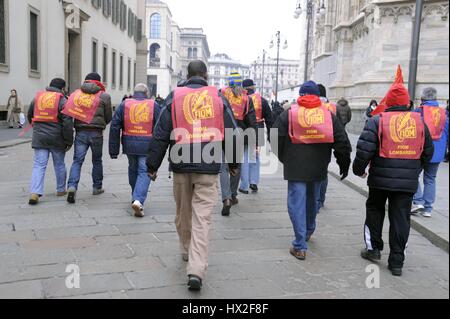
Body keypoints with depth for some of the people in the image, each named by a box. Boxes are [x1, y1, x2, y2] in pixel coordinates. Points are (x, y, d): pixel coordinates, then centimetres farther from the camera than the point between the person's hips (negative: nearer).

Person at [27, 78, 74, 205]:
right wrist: (69, 141, -6)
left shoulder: (37, 97, 9)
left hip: (39, 138, 3)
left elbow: (30, 116, 19)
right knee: (59, 164, 14)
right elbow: (68, 122, -12)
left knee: (39, 165, 2)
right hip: (57, 138, -3)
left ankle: (34, 193, -11)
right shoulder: (62, 100, -7)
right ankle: (61, 190, 27)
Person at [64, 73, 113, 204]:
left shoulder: (76, 94, 6)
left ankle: (72, 186, -16)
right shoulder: (104, 96, -1)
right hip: (96, 133, -1)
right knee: (97, 161, 14)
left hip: (80, 132, 1)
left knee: (77, 161, 1)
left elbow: (68, 112, 5)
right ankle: (97, 187, 23)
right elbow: (109, 117, 4)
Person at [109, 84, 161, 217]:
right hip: (147, 146, -3)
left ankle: (136, 197, 35)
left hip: (129, 145, 3)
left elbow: (114, 127, 3)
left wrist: (114, 150, 6)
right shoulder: (154, 105, 2)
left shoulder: (124, 104, 6)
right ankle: (138, 200, -17)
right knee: (144, 172, 1)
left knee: (133, 169, 21)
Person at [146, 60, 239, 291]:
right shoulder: (218, 98, 3)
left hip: (181, 165, 1)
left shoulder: (174, 97, 3)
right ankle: (196, 270, -9)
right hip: (209, 168, -1)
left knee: (183, 213, 19)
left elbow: (160, 135, 1)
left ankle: (187, 252, 38)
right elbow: (231, 133, 8)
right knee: (202, 218, -2)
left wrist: (152, 165, 8)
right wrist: (234, 163, 21)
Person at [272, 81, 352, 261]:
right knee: (313, 200, 23)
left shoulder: (289, 114, -4)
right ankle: (309, 231, 45)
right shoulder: (329, 115, 3)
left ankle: (300, 246, -1)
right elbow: (342, 142, 4)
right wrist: (344, 164, 15)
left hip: (296, 168, -3)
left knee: (297, 204, 1)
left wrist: (284, 158, 14)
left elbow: (276, 140, -2)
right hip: (318, 169, 4)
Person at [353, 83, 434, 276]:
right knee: (401, 219, 7)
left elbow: (365, 149, -13)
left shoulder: (377, 121, -8)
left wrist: (359, 169, 3)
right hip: (408, 182, 2)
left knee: (375, 211, 19)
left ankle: (373, 248, 24)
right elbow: (428, 152, 14)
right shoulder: (419, 122, 4)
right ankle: (397, 262, 12)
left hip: (381, 179, -2)